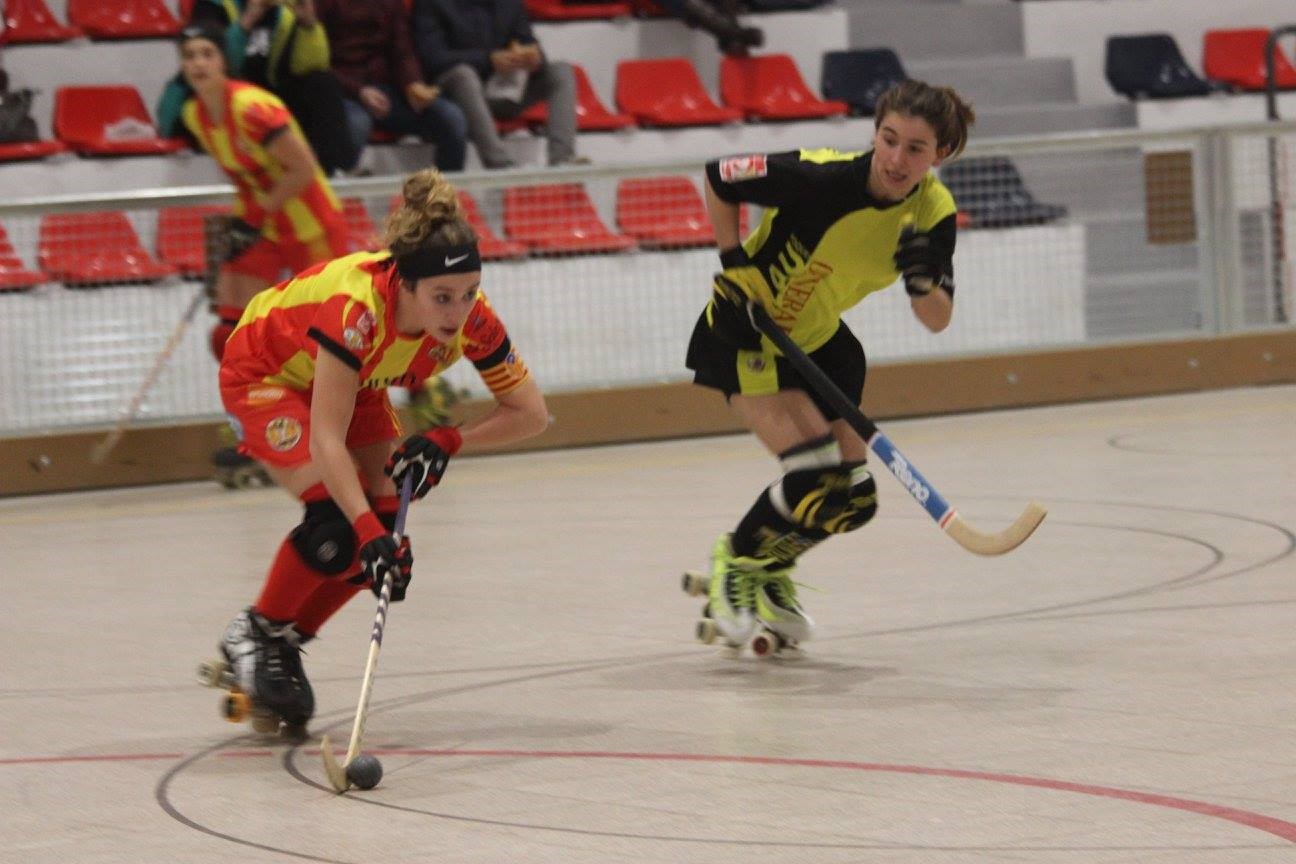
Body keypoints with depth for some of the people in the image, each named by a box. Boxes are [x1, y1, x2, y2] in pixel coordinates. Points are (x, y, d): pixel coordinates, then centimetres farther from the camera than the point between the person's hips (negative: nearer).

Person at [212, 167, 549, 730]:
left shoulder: (470, 317, -26)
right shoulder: (358, 307, -42)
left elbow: (531, 414, -15)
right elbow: (326, 440, -43)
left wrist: (447, 441, -27)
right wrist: (367, 529, -52)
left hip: (353, 382, 6)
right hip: (263, 373, -6)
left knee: (388, 527, -7)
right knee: (338, 520, -24)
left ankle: (286, 642, 13)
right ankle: (253, 636, -1)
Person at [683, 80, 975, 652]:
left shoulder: (933, 212, -14)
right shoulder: (821, 177, -31)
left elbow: (936, 322, -10)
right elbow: (718, 179, -17)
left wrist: (925, 283, -32)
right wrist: (735, 268, -17)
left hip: (818, 340, 7)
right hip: (745, 333, -7)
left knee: (852, 499, 8)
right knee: (816, 476, -19)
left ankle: (768, 571, 35)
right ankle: (736, 561, 9)